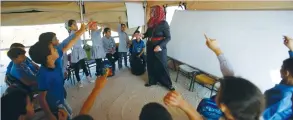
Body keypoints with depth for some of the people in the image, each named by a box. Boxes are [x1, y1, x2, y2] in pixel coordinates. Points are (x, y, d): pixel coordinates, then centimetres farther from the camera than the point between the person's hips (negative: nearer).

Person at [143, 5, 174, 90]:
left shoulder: (163, 23, -14)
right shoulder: (151, 22, 3)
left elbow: (168, 37, -15)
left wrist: (160, 46, -26)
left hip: (159, 49, -6)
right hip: (150, 47, 6)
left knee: (162, 66, 1)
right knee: (150, 65, 13)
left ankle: (168, 84, 14)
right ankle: (152, 81, 29)